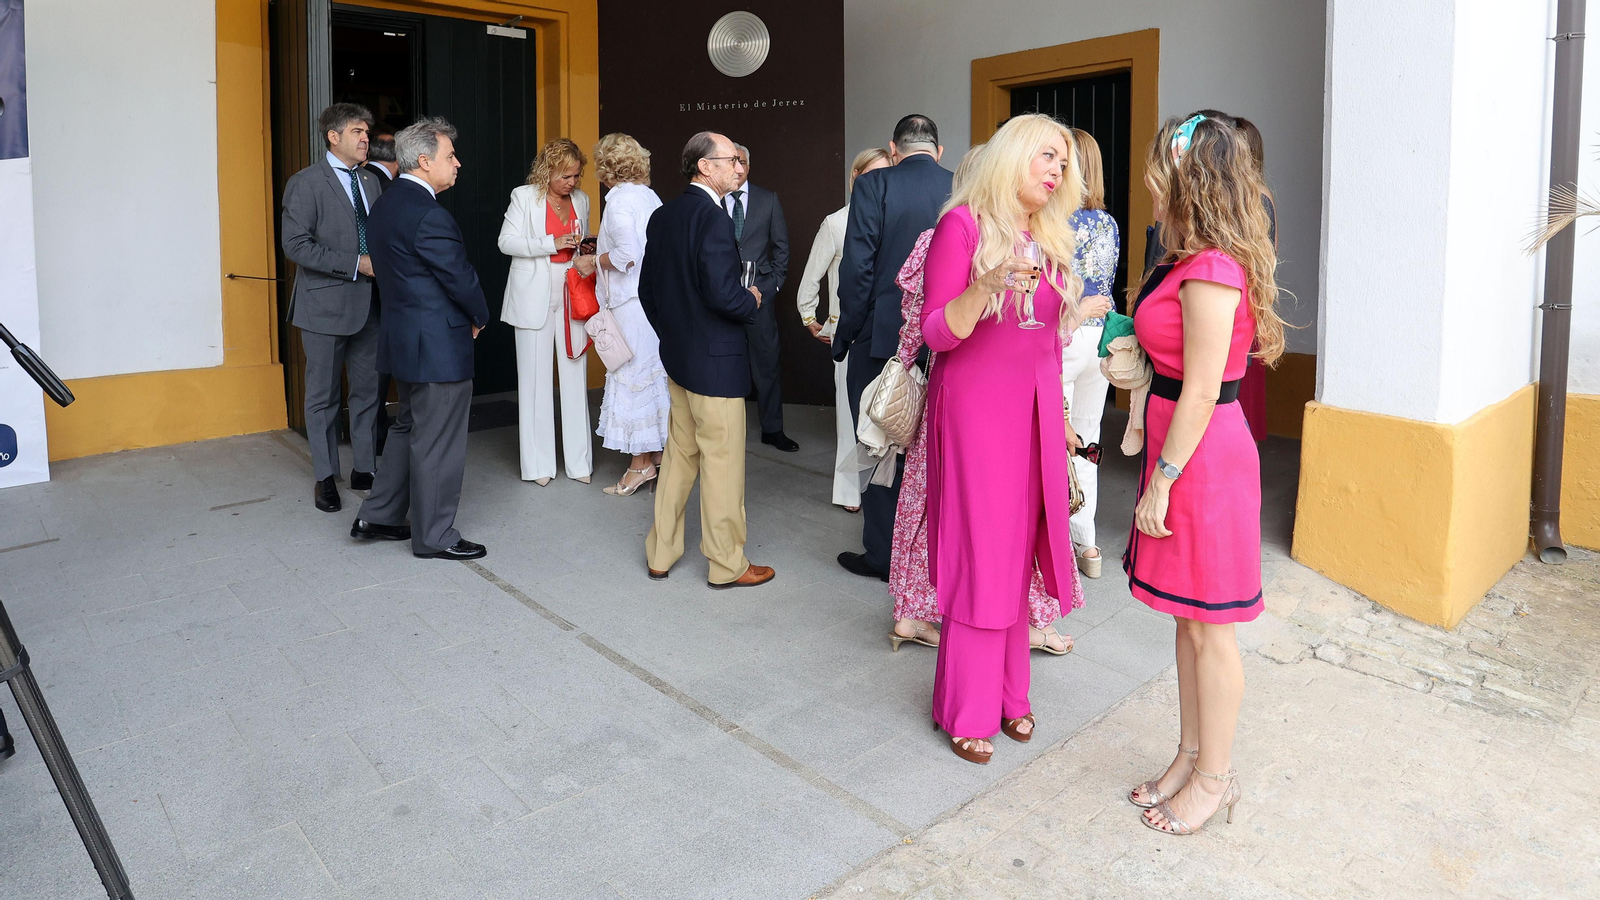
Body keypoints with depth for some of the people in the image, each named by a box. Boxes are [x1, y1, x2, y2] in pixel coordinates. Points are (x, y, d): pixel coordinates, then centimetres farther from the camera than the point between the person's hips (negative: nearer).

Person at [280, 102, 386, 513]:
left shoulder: (371, 182, 13)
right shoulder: (306, 183, -6)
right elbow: (296, 245, -14)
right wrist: (355, 263, -18)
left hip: (368, 304, 5)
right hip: (325, 305, -5)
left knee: (368, 390, 9)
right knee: (324, 395, 5)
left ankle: (365, 469, 21)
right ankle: (325, 477, 17)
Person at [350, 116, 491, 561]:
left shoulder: (386, 203, 9)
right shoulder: (430, 215, -22)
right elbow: (461, 278, -19)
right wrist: (480, 317, 1)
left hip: (403, 336, 10)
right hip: (438, 344, -10)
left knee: (409, 427, 22)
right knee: (437, 441, 2)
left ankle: (379, 517, 30)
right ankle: (434, 536, 14)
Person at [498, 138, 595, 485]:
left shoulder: (580, 200, 11)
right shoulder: (524, 197, -2)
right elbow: (506, 242, -6)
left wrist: (584, 259, -3)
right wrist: (552, 244, -15)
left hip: (571, 296, 4)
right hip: (535, 298, -3)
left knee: (575, 376, 2)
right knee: (535, 378, 1)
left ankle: (578, 461, 9)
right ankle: (538, 464, 8)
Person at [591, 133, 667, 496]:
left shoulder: (619, 200, -12)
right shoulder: (650, 197, 11)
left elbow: (628, 254, -24)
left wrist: (596, 261, -6)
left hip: (634, 302, -8)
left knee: (632, 375, -1)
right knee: (657, 374, 13)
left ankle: (640, 463, 5)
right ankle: (661, 452, 23)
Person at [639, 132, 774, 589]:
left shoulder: (663, 216, 8)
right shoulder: (713, 218, -19)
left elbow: (647, 286, 13)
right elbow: (723, 294, -27)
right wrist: (751, 302, -7)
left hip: (677, 356, 9)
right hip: (716, 361, -9)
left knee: (679, 453, 18)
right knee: (722, 462, 3)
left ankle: (660, 553, 28)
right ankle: (727, 565, 16)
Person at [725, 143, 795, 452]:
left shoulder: (768, 200, 9)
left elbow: (781, 245, 11)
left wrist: (774, 283, 4)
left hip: (760, 291, 1)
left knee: (766, 362, 3)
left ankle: (772, 429, 11)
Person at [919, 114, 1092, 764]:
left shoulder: (1050, 239, 13)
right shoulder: (964, 225, -7)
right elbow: (936, 332, -12)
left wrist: (1059, 415, 19)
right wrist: (985, 288, -29)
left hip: (1034, 411, 6)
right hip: (978, 409, -6)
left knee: (1019, 552, 8)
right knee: (982, 553, -3)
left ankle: (1007, 692, 22)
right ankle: (968, 710, 10)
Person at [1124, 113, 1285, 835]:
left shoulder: (1210, 271, -20)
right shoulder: (1203, 261, 11)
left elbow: (1201, 391, -21)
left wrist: (1161, 481, -17)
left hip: (1202, 457, -10)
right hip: (1187, 445, 10)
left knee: (1207, 627, 4)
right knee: (1188, 617, 18)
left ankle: (1213, 778, 21)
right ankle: (1191, 755, 33)